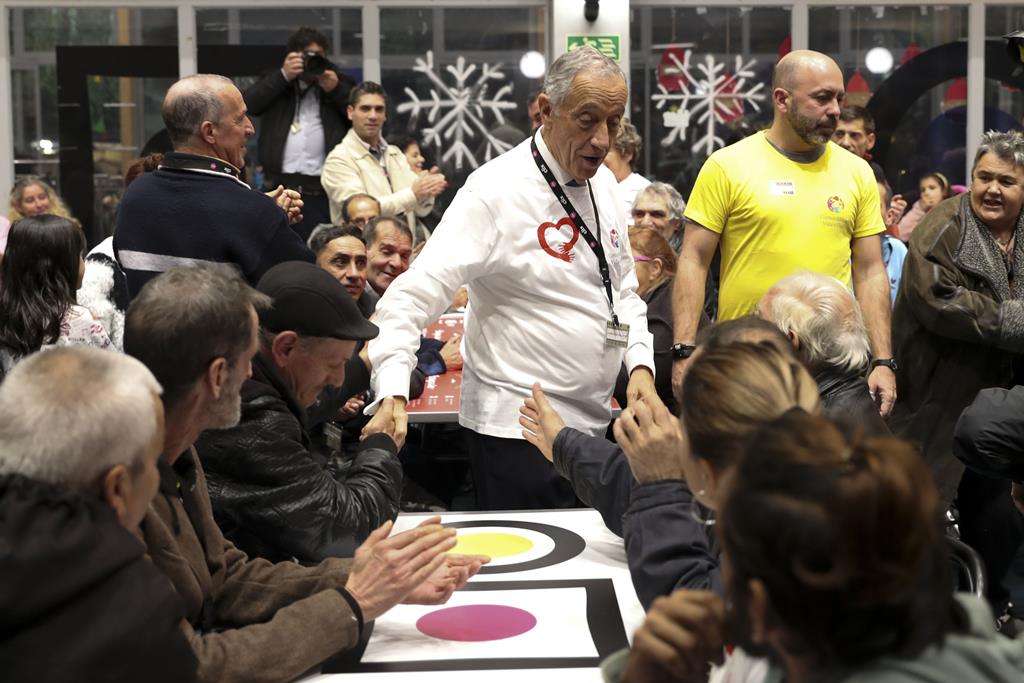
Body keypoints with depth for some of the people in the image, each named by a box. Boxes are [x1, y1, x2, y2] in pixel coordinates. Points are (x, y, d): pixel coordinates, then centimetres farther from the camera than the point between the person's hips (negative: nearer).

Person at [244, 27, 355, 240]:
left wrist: (336, 90, -7)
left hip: (323, 192, -1)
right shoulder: (276, 82, 17)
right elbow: (248, 102, 0)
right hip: (279, 189, 1)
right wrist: (284, 76, -5)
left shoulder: (339, 81, 14)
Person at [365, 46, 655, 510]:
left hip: (595, 420, 8)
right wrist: (392, 394, -36)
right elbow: (413, 297, -23)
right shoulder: (496, 190, -17)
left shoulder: (602, 181, 7)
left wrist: (640, 364, 2)